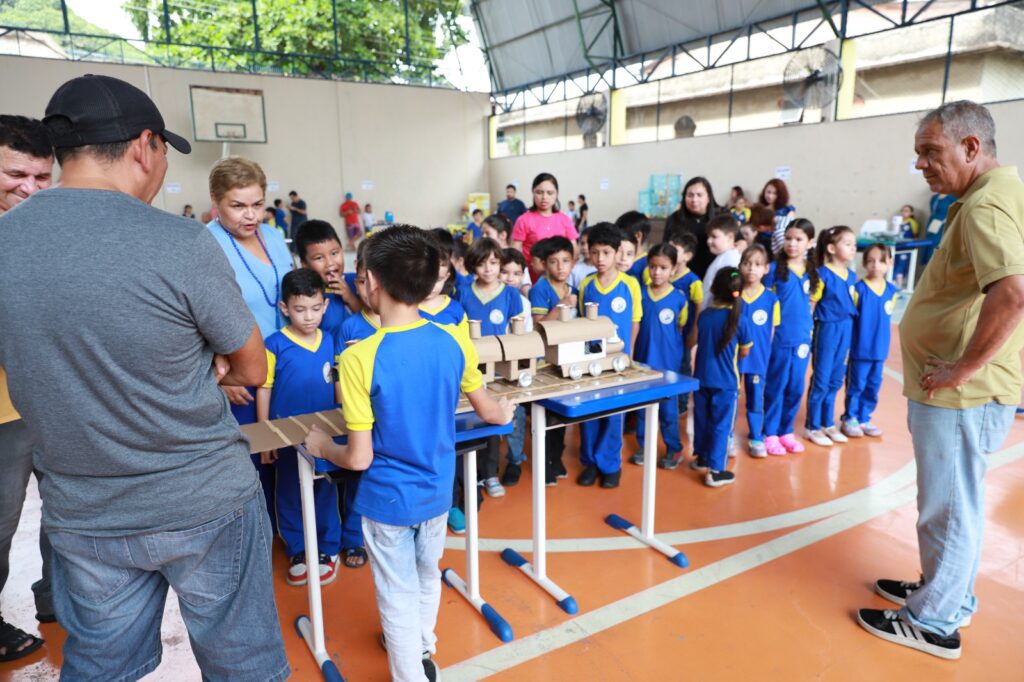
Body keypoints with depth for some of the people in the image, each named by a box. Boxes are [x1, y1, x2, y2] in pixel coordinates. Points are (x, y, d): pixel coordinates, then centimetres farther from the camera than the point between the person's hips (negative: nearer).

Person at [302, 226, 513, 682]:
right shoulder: (454, 343, -12)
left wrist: (321, 445, 1)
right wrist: (504, 413, 27)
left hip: (387, 499, -5)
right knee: (427, 577, 28)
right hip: (437, 491, 5)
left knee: (398, 595, 15)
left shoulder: (359, 358, -26)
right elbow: (487, 411, 3)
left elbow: (359, 458, -20)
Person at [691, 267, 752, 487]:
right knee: (722, 425, 3)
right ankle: (716, 471, 5)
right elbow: (745, 352, -1)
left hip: (702, 377, 4)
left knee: (702, 420, 18)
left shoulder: (703, 315, -2)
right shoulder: (738, 319, -13)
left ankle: (702, 458, 32)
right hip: (726, 381, -4)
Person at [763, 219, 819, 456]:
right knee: (776, 386, 3)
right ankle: (770, 434, 14)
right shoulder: (775, 268, -7)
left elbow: (812, 299, 17)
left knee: (796, 388, 11)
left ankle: (786, 431, 25)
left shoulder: (812, 272, 7)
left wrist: (808, 325, 6)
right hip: (779, 337, -4)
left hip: (802, 338, 5)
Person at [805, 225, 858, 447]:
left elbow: (853, 303, 14)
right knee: (820, 380, 1)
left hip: (846, 329, 7)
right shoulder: (823, 274, -13)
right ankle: (813, 427, 13)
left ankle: (828, 423, 27)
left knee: (835, 380, 14)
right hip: (827, 329, -6)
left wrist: (849, 328, 10)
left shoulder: (851, 275, 7)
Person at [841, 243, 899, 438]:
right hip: (859, 347, -5)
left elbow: (887, 316, 13)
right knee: (856, 385, 4)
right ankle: (850, 419, 17)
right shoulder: (859, 288, -13)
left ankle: (864, 418, 25)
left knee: (873, 386, 13)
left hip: (880, 347, 5)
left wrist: (881, 338, 10)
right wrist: (847, 343, -13)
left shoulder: (892, 290, 2)